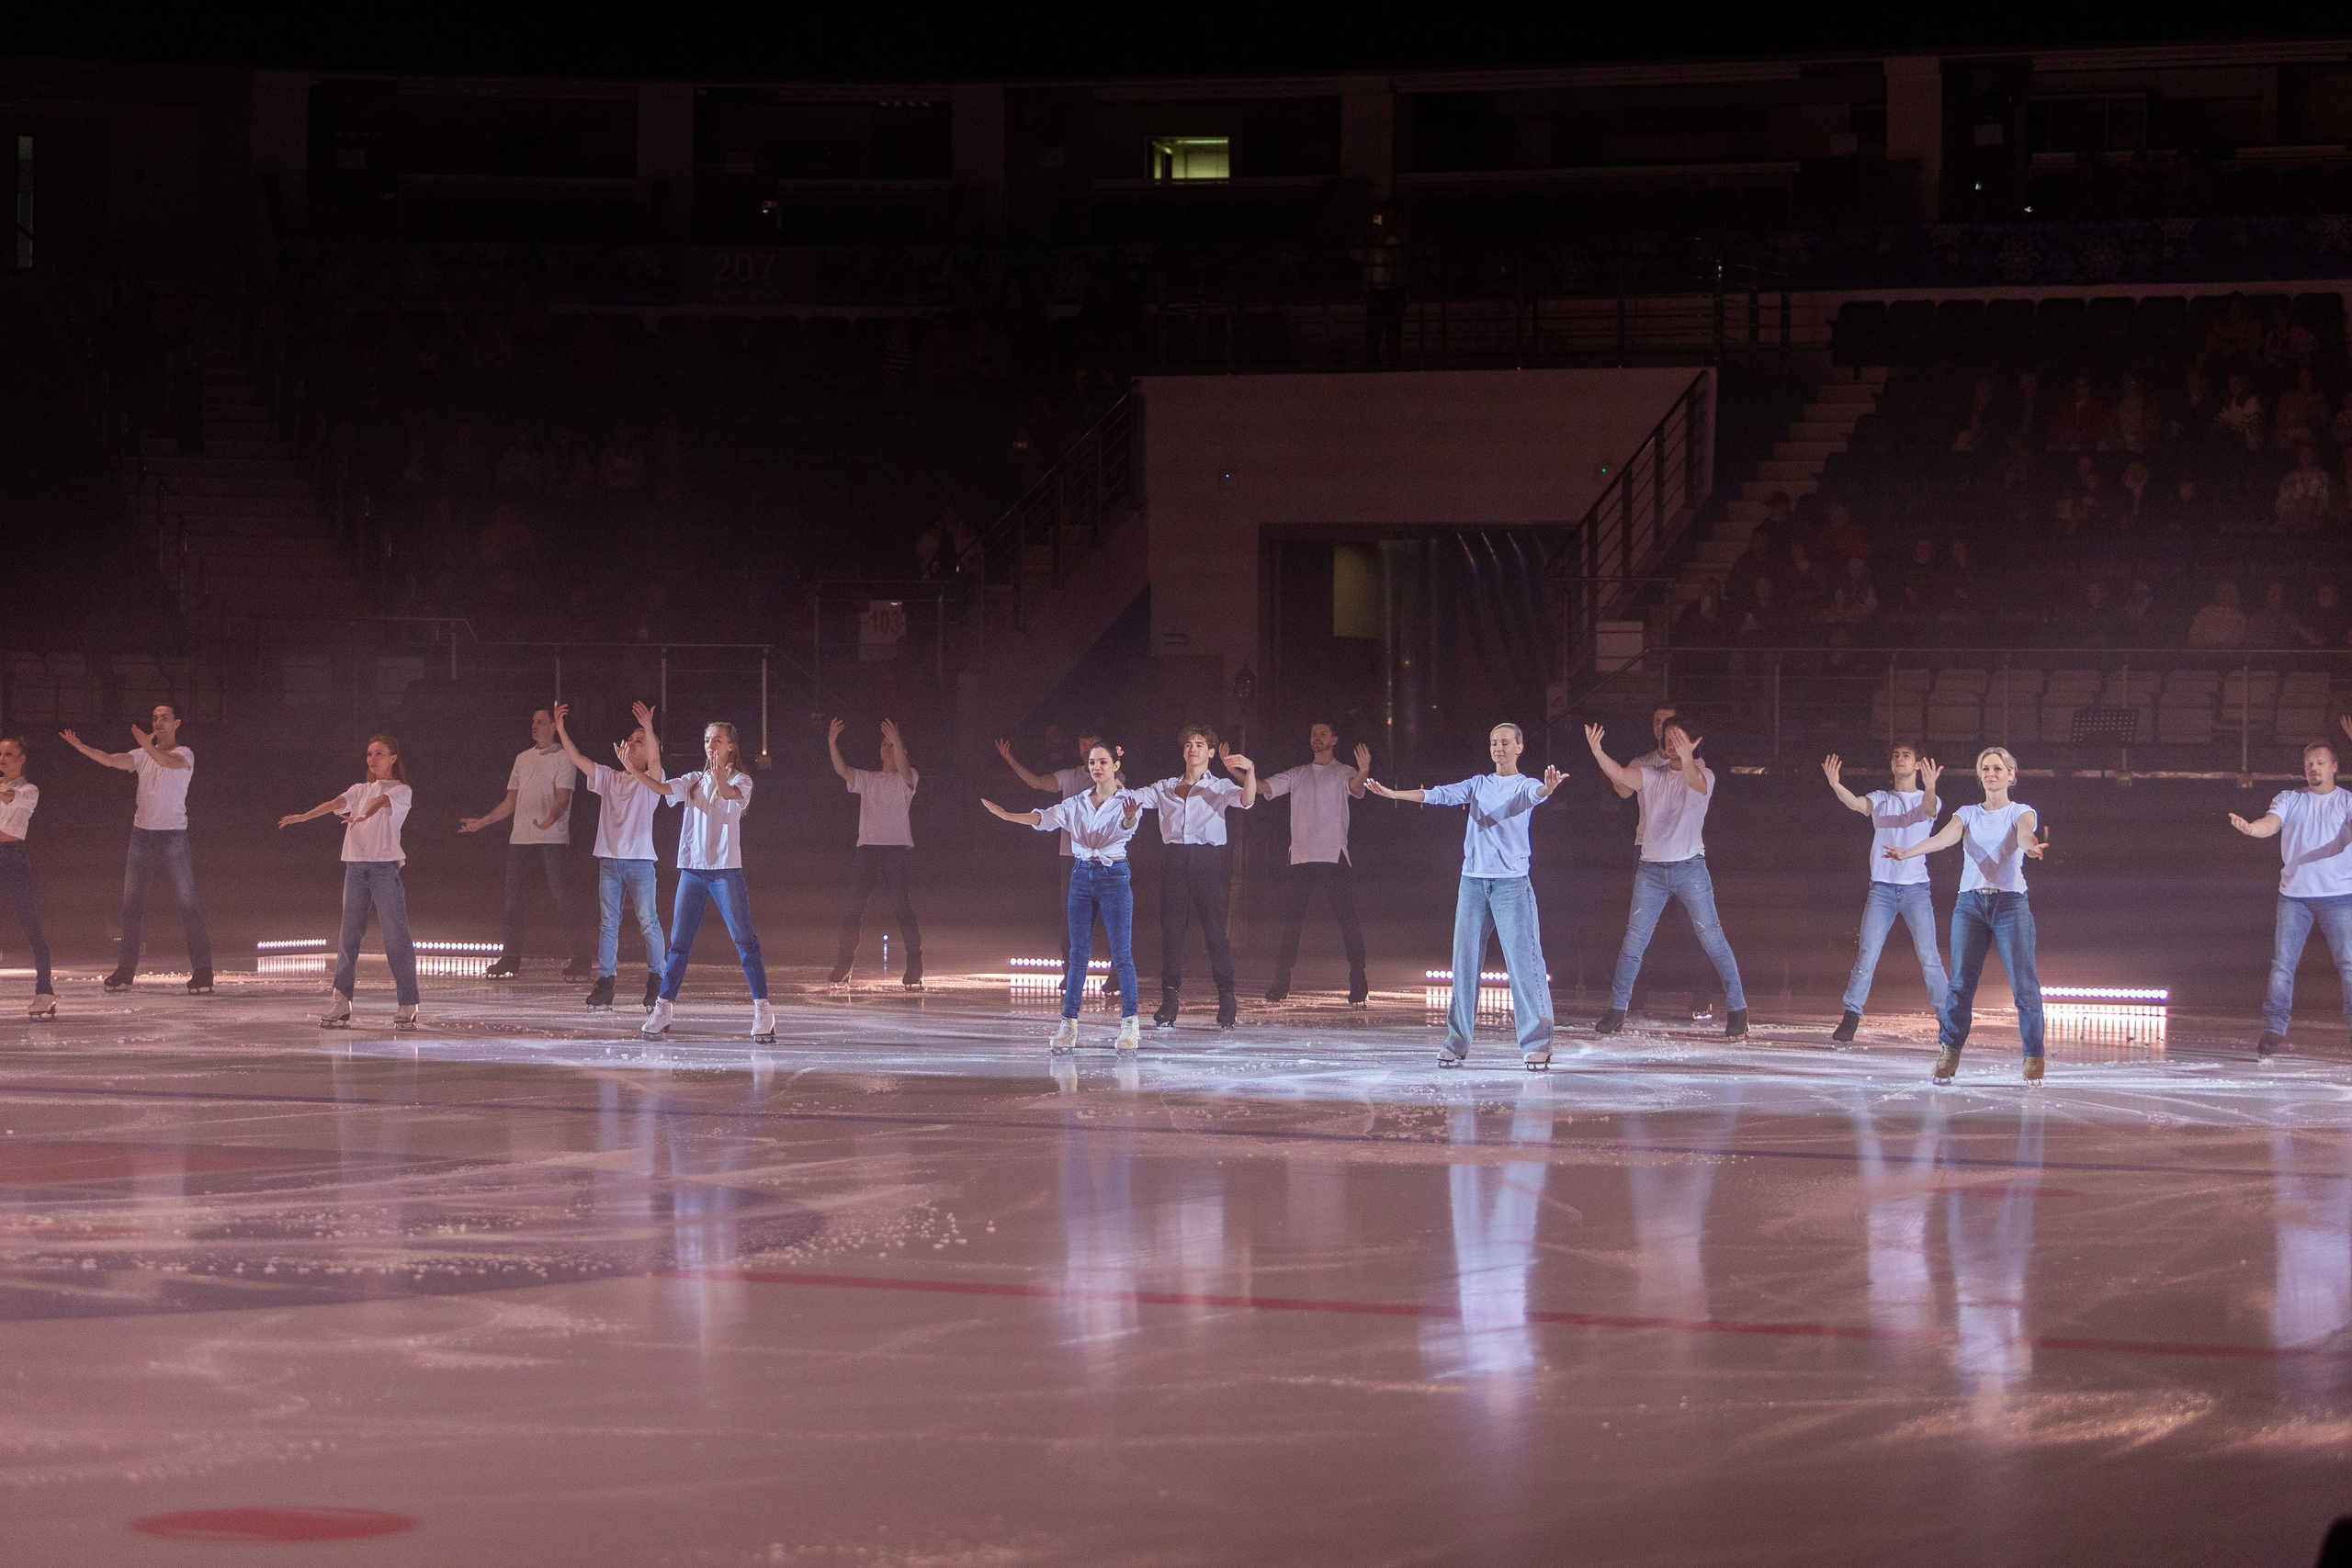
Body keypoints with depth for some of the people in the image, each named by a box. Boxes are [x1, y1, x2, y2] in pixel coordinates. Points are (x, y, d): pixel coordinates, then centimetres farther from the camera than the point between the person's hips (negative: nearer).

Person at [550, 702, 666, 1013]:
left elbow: (655, 760, -18)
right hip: (609, 860, 5)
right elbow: (577, 759, 11)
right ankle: (604, 986, 5)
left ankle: (657, 986, -2)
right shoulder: (609, 777, 15)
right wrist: (560, 729, 1)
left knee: (648, 922, -5)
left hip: (640, 861, -5)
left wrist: (649, 728, -32)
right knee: (608, 923, 5)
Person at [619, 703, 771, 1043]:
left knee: (745, 940, -7)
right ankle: (662, 1010, 9)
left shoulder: (740, 780, 1)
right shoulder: (694, 781, 14)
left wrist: (721, 780, -44)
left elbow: (733, 795, -22)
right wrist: (636, 771, -15)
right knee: (679, 941, 6)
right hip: (692, 868, 5)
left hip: (726, 869, -5)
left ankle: (762, 1011, -9)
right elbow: (661, 788, 1)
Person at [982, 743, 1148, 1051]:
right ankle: (1068, 1023, 3)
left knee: (1122, 954, -6)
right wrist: (1005, 815, -14)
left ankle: (1129, 1024, -3)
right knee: (1077, 954, 3)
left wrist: (1130, 818, -49)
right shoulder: (1077, 803, 9)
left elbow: (1128, 826, -24)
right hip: (1081, 875, 4)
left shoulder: (1128, 801, -3)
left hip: (1115, 875, -4)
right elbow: (1045, 817, -1)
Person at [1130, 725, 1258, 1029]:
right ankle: (1168, 1002, 1)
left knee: (1215, 930, -6)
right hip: (1174, 859, 3)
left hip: (1207, 859, -3)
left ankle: (1227, 1001, -2)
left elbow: (1246, 800, -9)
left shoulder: (1220, 787, 10)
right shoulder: (1165, 788, 19)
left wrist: (1249, 771, -27)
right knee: (1171, 930, -1)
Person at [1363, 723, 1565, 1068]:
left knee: (1523, 961, -10)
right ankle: (1457, 1042, 8)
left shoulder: (1525, 785, 3)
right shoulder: (1478, 785, 15)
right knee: (1464, 961, 3)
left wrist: (1548, 788, -43)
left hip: (1512, 883, -4)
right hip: (1473, 881, 4)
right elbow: (1441, 795, 7)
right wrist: (1393, 794, -3)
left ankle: (1537, 1043, -9)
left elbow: (1535, 794, -19)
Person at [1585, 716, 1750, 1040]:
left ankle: (1737, 1010, 1)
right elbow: (1620, 776, -9)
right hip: (1651, 869, 4)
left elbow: (1696, 783, -28)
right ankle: (1616, 1011, 12)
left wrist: (1687, 758, -50)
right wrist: (1598, 753, -28)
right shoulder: (1652, 775, 8)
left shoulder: (1703, 774, -3)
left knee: (1712, 938, -4)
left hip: (1690, 867, -4)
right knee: (1633, 940, 4)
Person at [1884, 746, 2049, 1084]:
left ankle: (2033, 1056, 2)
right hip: (1970, 903, 2)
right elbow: (1945, 837, -6)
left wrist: (2030, 846, -44)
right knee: (1960, 982, -2)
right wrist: (1908, 852, -26)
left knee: (2024, 984, -6)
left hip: (2011, 904, -2)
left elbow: (2025, 831, -18)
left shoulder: (2021, 812, 6)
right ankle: (1949, 1051, 6)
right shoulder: (1968, 814, 12)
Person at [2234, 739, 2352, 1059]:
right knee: (2282, 963, -2)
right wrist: (2249, 828, -28)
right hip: (2294, 894, 2)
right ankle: (2274, 1030, 2)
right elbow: (2271, 823, -5)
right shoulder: (2289, 800, 11)